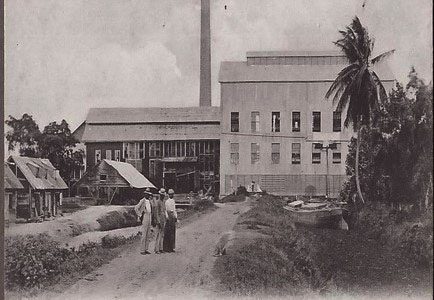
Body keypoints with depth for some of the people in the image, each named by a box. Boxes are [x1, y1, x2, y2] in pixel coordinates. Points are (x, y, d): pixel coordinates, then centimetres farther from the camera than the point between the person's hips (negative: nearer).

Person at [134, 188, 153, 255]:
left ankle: (146, 249, 13)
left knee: (148, 235, 8)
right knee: (144, 235, -8)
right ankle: (142, 250, -4)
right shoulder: (142, 201, -9)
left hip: (149, 219, 8)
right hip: (144, 219, -8)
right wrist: (140, 215, -14)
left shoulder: (149, 202, 15)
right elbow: (136, 208, -16)